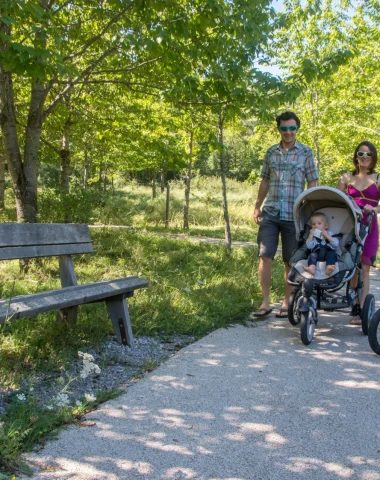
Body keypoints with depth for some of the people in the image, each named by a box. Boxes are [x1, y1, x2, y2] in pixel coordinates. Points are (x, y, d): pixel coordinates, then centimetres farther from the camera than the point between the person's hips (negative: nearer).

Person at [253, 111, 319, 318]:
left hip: (294, 215, -2)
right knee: (265, 256, -6)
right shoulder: (271, 152, 10)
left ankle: (286, 303, 17)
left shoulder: (306, 152, 2)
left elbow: (313, 184, 2)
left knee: (290, 262, 5)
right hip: (270, 213, 2)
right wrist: (257, 206, 12)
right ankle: (265, 302, 3)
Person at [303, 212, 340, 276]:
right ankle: (311, 268, -56)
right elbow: (309, 246, 3)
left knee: (331, 254, -32)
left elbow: (336, 244, 1)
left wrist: (327, 236, -4)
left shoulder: (330, 234, 18)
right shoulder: (312, 236, 21)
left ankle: (329, 268, -57)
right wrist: (311, 235, 0)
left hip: (329, 253, -1)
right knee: (312, 255, -29)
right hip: (317, 254, 1)